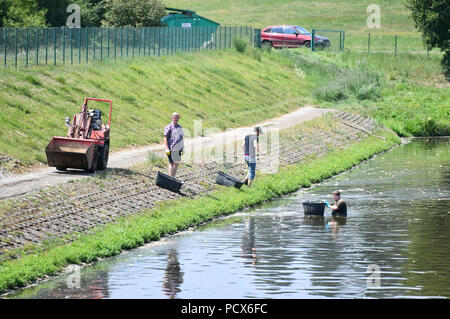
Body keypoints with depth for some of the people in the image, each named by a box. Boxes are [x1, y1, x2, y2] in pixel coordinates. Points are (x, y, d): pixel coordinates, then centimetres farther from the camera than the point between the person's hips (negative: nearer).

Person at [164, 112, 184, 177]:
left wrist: (182, 148, 16)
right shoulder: (169, 127, -8)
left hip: (178, 149, 7)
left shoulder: (179, 127, 14)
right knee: (172, 163, -5)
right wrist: (167, 149, -18)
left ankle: (173, 178, 18)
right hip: (172, 149, -7)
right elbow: (165, 138, -12)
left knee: (177, 163, 10)